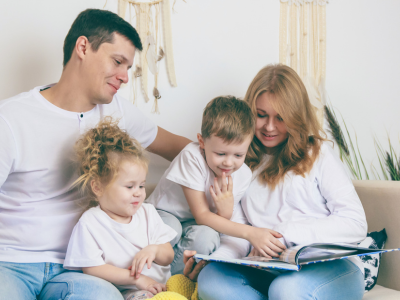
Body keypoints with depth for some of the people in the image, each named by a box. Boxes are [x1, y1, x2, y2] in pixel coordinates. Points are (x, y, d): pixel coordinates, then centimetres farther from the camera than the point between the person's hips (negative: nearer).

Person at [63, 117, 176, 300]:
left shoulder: (148, 213, 12)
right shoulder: (89, 223, -5)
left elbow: (168, 257, 13)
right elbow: (92, 268, -11)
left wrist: (154, 250, -12)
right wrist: (136, 278, -16)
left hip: (162, 284, 6)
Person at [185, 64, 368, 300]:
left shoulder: (319, 154, 5)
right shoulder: (242, 161, 16)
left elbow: (356, 224, -4)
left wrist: (284, 232, -14)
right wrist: (213, 258, -11)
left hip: (334, 266, -3)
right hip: (272, 272, 4)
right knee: (210, 279, -26)